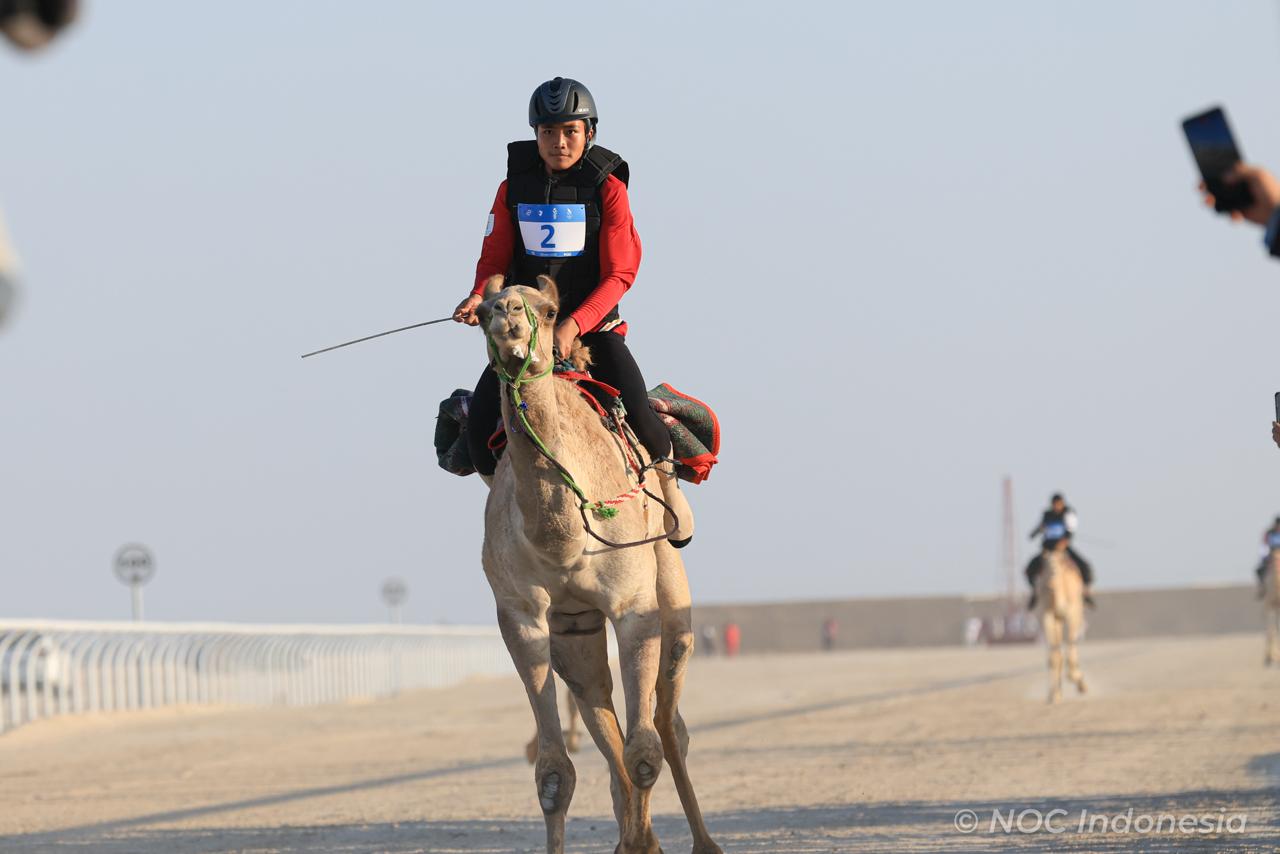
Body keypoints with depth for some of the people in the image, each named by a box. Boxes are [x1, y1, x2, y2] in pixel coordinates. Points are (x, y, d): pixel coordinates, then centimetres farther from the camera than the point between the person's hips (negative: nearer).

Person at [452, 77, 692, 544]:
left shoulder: (607, 187, -5)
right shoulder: (514, 187, 3)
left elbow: (618, 274, -10)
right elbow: (494, 258, 6)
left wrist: (573, 325, -24)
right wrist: (479, 296, -18)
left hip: (595, 326, -2)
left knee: (636, 413, -22)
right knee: (479, 424, -15)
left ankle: (665, 474, 12)